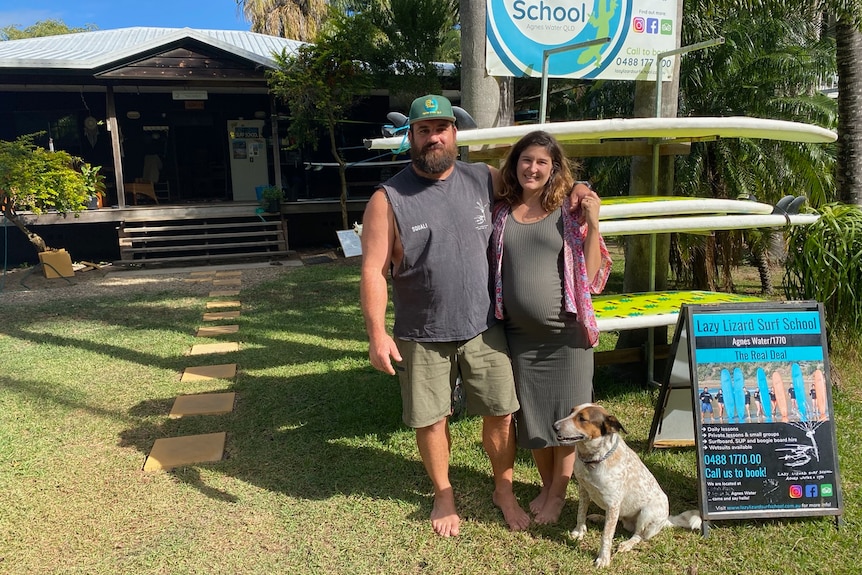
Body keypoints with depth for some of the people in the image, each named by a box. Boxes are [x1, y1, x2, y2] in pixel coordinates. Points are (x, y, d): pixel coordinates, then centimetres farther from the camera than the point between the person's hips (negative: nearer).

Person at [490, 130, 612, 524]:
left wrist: (593, 223, -14)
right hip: (519, 333, 3)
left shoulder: (568, 213, -4)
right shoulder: (501, 212, 3)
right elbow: (490, 269, 12)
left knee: (566, 413, 9)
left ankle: (558, 493, 30)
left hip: (565, 332, -2)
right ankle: (547, 486, 37)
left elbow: (591, 275, -5)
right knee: (530, 414, 15)